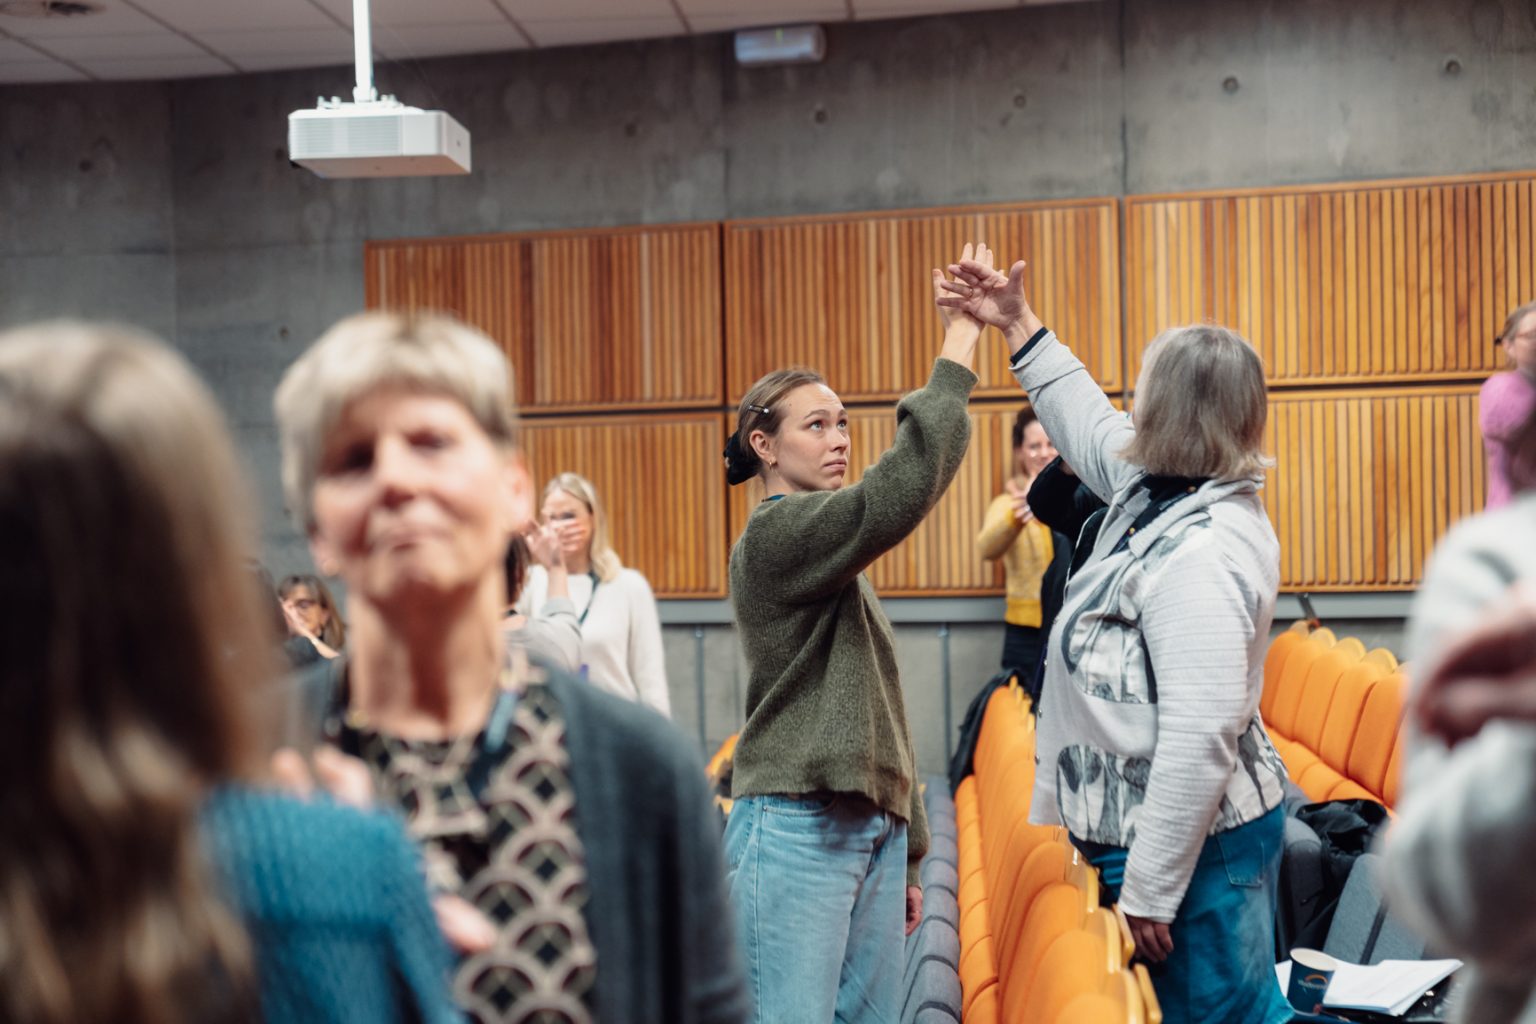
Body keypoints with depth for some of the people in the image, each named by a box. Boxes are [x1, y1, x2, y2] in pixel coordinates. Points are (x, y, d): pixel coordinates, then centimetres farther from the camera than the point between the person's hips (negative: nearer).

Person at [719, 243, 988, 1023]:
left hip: (870, 826, 9)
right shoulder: (776, 534, -9)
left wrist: (904, 851, 20)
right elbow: (900, 493, -26)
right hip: (796, 831, -9)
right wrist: (958, 350, -21)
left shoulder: (831, 555, 18)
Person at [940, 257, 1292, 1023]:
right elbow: (1089, 423, 24)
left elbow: (1201, 737, -29)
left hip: (1193, 845, -10)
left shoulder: (1199, 554, -26)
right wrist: (1018, 325, 29)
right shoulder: (1160, 490, 4)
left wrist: (1150, 890, -23)